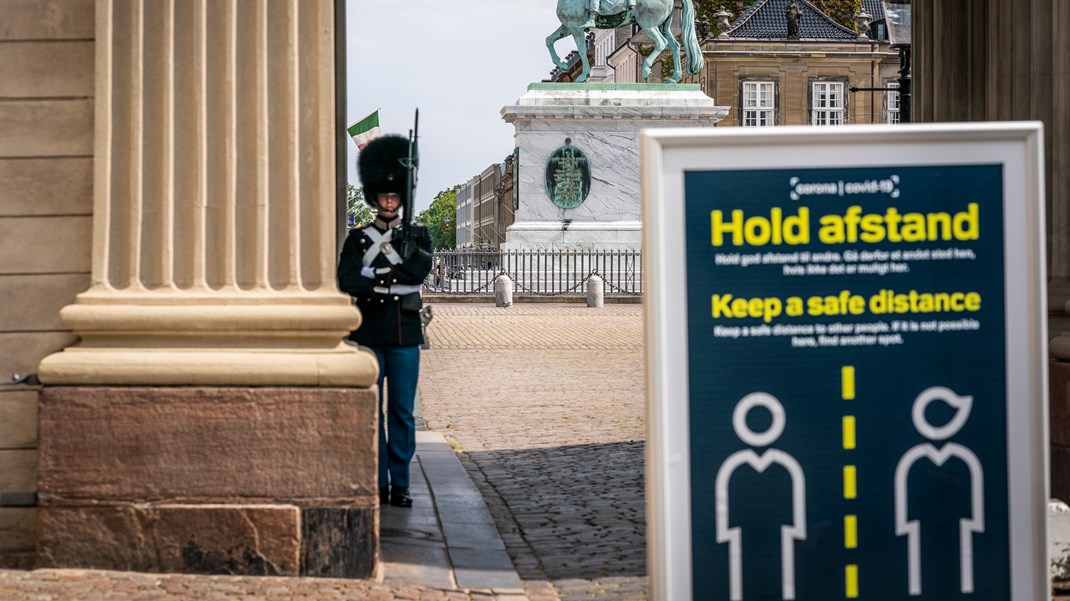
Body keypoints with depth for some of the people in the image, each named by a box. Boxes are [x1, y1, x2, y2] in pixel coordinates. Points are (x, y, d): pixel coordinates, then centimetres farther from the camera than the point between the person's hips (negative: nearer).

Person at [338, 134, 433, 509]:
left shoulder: (417, 235, 9)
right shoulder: (358, 238, 6)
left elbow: (420, 270, -10)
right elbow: (346, 281, -8)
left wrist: (375, 273, -13)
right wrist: (393, 283, -13)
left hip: (405, 335, 1)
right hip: (369, 333, -1)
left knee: (402, 411, 2)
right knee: (371, 410, 0)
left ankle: (400, 484, 6)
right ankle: (377, 484, 5)